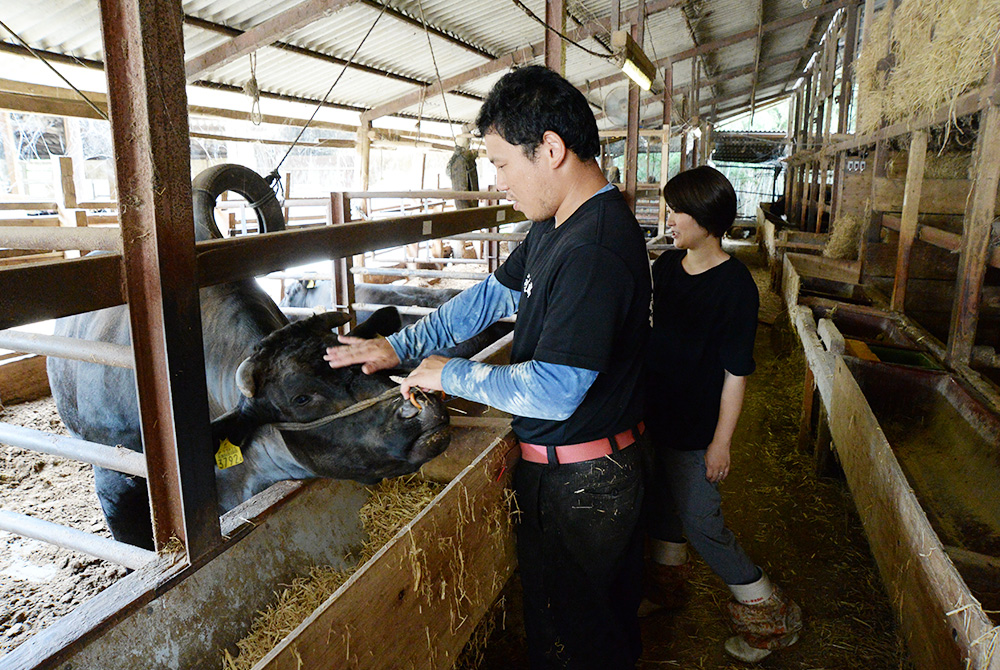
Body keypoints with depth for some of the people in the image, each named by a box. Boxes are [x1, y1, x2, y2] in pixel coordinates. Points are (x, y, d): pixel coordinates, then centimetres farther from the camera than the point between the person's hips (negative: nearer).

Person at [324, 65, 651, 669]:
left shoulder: (595, 250, -29)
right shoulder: (559, 227, 4)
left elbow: (552, 392, -30)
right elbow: (494, 295, 11)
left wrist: (450, 375, -15)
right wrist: (400, 345, 5)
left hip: (578, 482, -9)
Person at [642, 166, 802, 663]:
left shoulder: (734, 284, -17)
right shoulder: (665, 265, 2)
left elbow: (736, 372, -16)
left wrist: (721, 441, -14)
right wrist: (639, 398, 14)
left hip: (696, 427, -6)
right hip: (655, 415, 7)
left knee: (701, 523, 2)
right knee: (659, 502, 20)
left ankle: (770, 616, 23)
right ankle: (667, 585, 44)